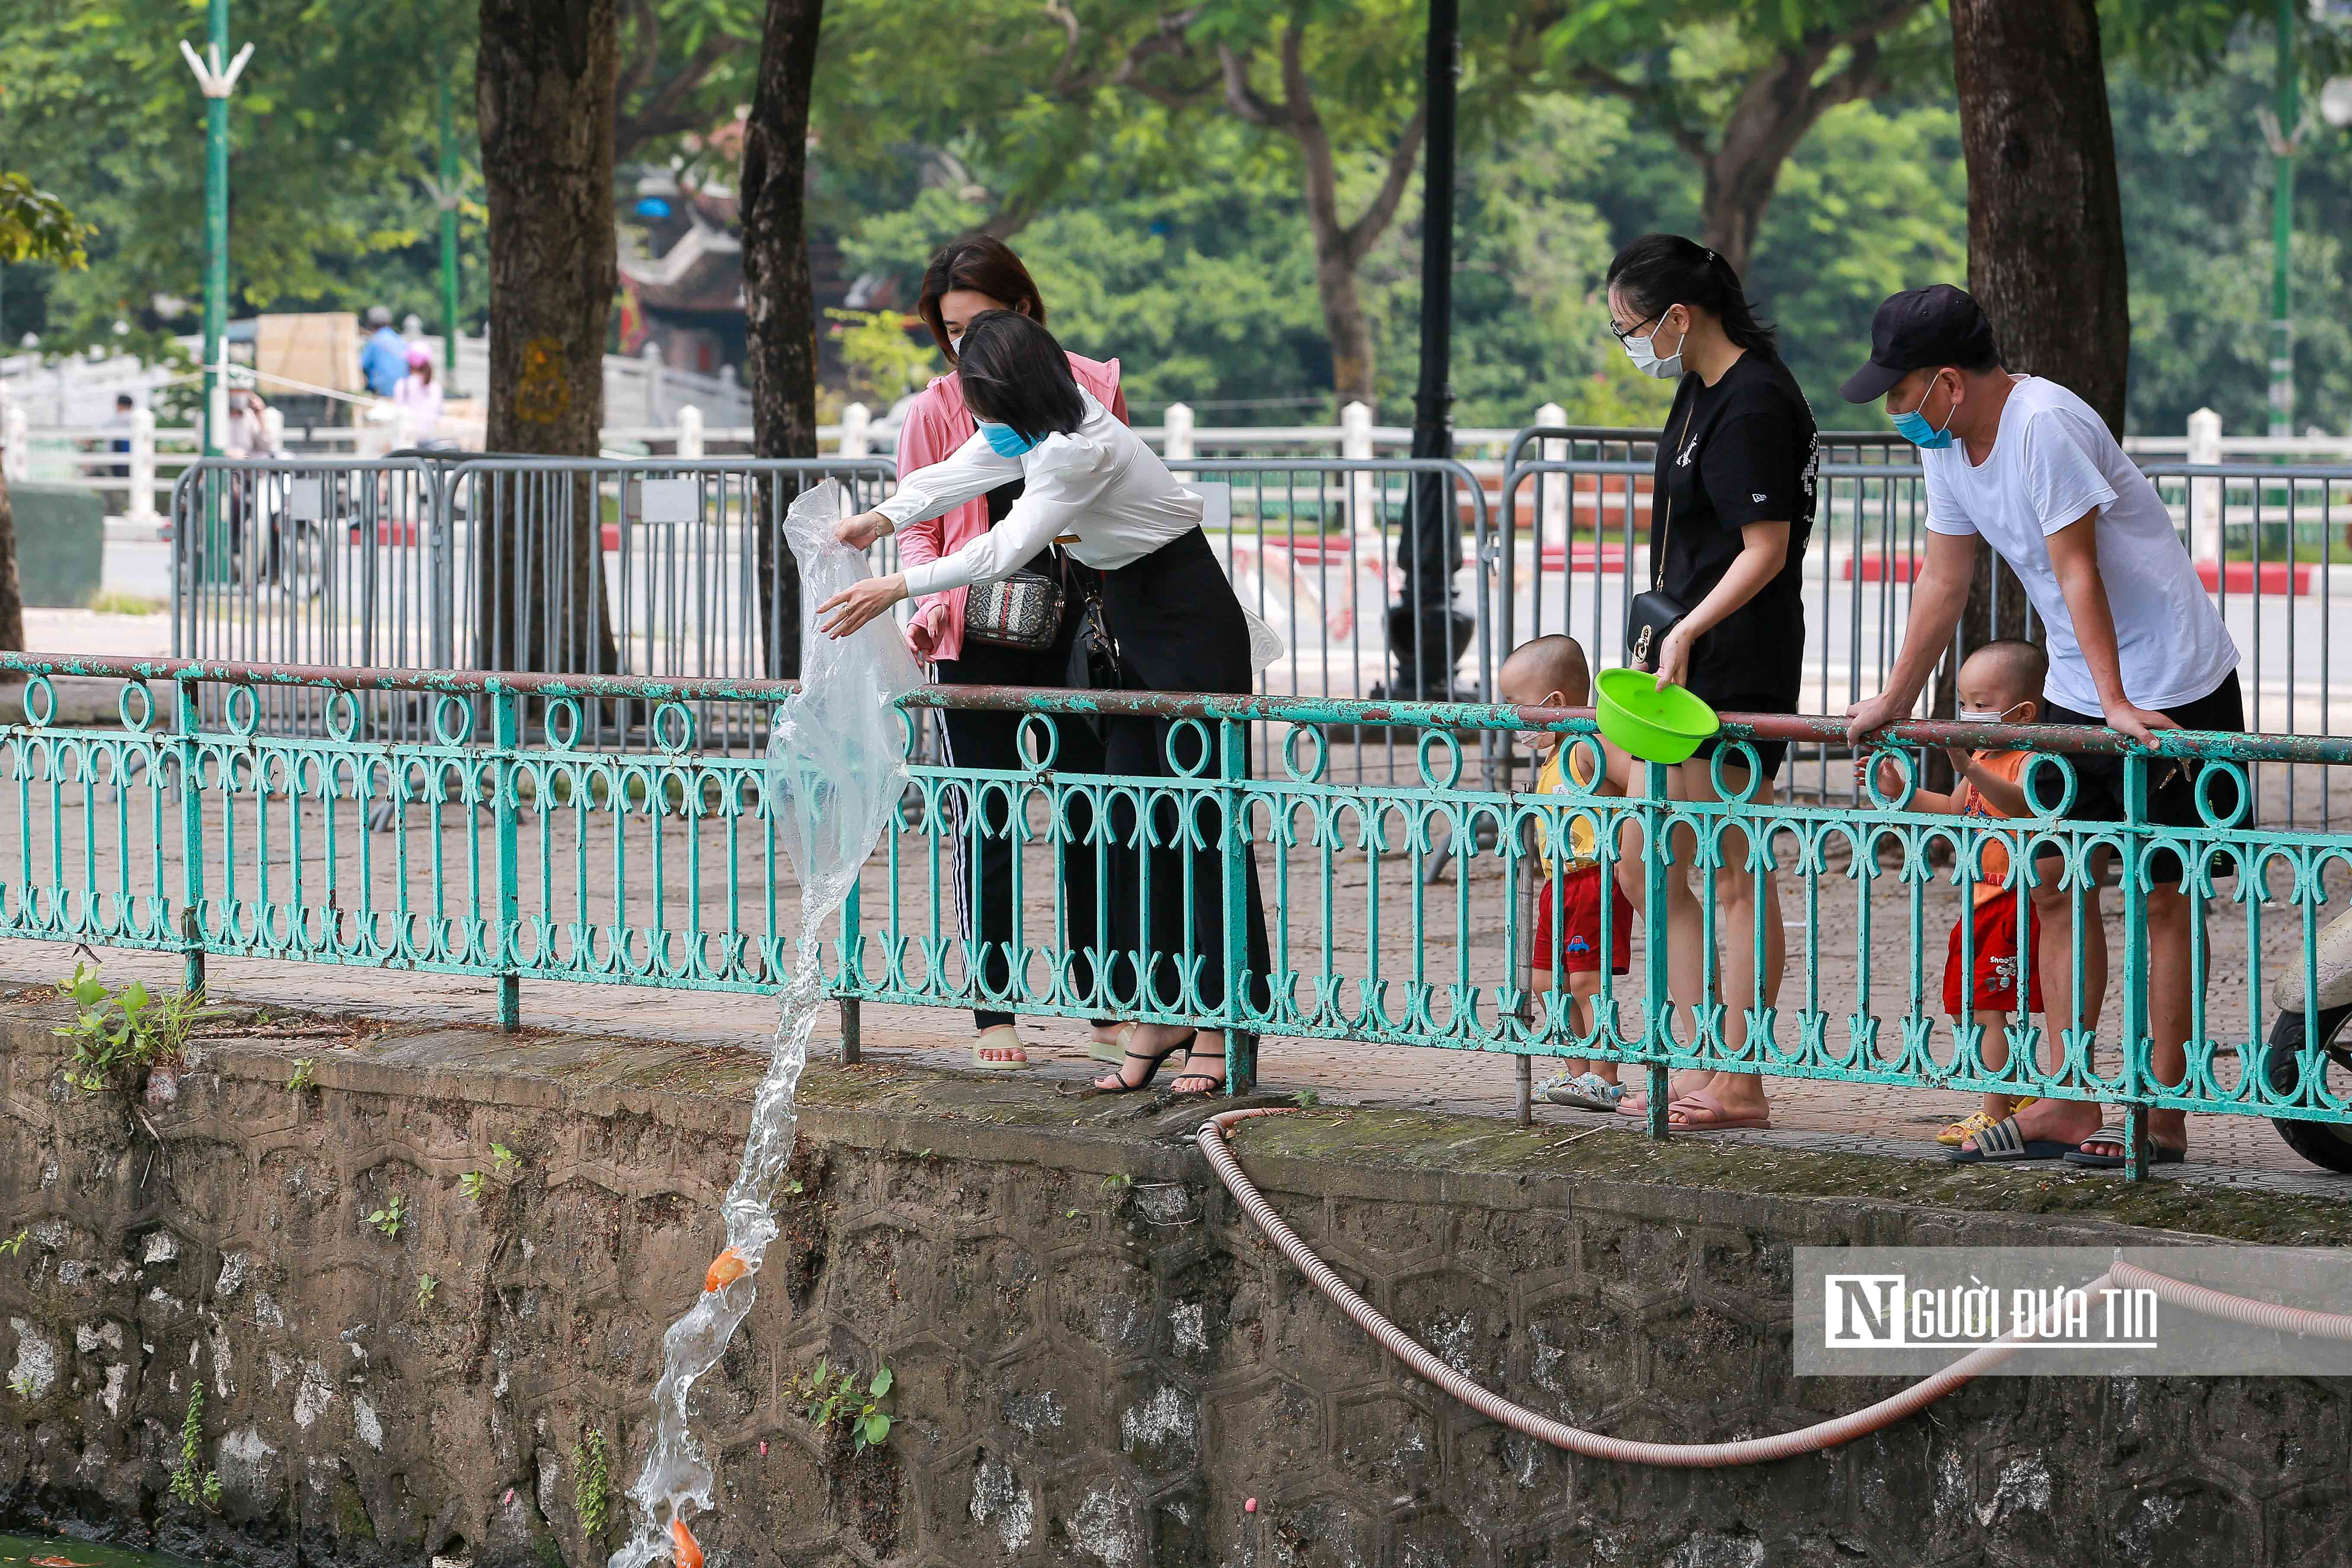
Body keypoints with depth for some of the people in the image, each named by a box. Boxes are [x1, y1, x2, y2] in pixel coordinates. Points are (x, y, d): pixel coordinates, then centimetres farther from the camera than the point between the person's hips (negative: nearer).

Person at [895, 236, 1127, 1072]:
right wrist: (929, 604, -16)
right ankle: (994, 1014, 8)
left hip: (1077, 629, 1)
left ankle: (1107, 1010, 15)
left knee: (1093, 819, 6)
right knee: (985, 828, 1)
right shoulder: (934, 411, -1)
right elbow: (918, 529, 3)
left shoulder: (1092, 388, 1)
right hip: (978, 637, -1)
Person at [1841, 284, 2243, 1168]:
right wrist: (1892, 703, 18)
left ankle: (2162, 1118, 1)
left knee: (2161, 895, -3)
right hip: (2076, 692, 9)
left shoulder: (2044, 425, -23)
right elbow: (1945, 581, 14)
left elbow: (2078, 572, -26)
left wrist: (2118, 706, -27)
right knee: (2057, 884, 6)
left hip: (2169, 688, -9)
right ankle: (2070, 1109, 11)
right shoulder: (1946, 443, 4)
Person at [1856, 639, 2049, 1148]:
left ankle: (1996, 1115, -3)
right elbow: (1956, 810, 28)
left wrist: (1972, 769, -51)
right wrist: (1902, 793, 17)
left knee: (1988, 1008, -10)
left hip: (2016, 905, -10)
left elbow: (2022, 804, -39)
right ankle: (2020, 1097, 29)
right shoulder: (1983, 759, 13)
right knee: (1966, 1008, 16)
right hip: (1982, 904, 11)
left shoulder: (2029, 761, -17)